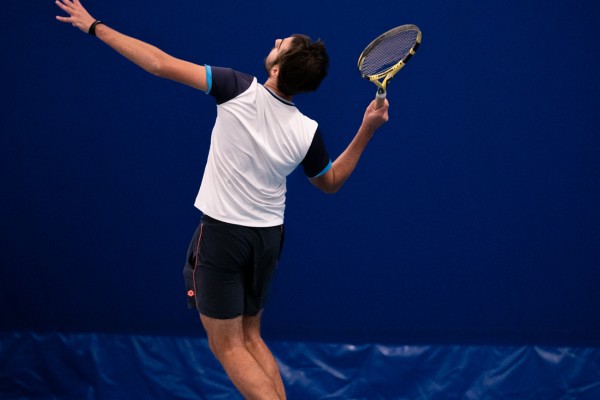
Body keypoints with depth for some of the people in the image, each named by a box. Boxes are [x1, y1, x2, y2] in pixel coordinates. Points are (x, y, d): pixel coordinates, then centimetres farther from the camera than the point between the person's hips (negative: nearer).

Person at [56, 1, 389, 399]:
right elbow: (331, 182, 10)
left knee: (227, 346, 4)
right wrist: (367, 131, 6)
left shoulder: (241, 90, -21)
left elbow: (161, 64, -19)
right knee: (250, 337, 20)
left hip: (222, 233, -4)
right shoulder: (307, 132, -10)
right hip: (267, 236, 5)